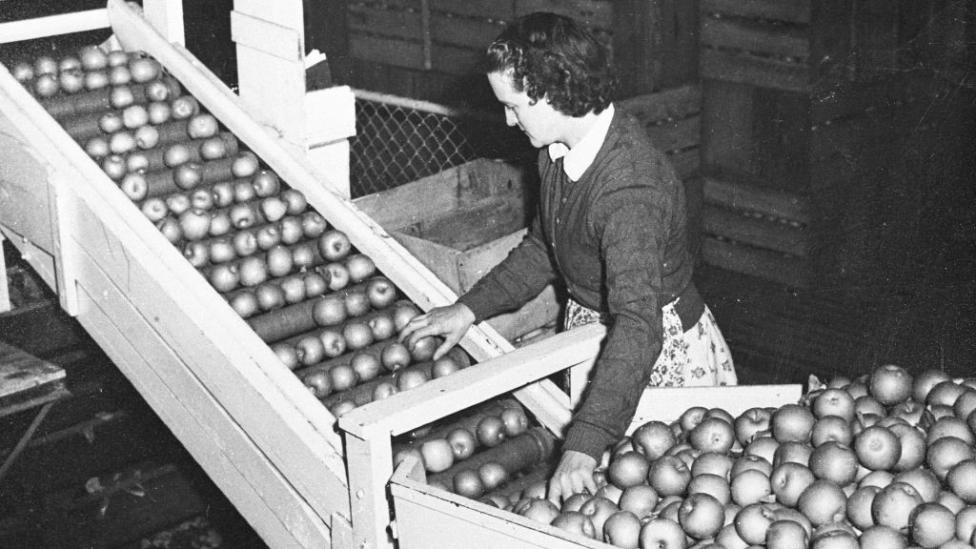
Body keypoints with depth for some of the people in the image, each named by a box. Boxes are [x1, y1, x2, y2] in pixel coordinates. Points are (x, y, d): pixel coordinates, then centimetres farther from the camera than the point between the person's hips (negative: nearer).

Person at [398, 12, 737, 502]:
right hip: (589, 333, 8)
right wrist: (469, 309, 3)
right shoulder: (560, 149, -5)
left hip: (661, 354, -8)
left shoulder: (630, 189, -34)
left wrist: (584, 445, -49)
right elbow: (542, 249, 12)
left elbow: (637, 327, -42)